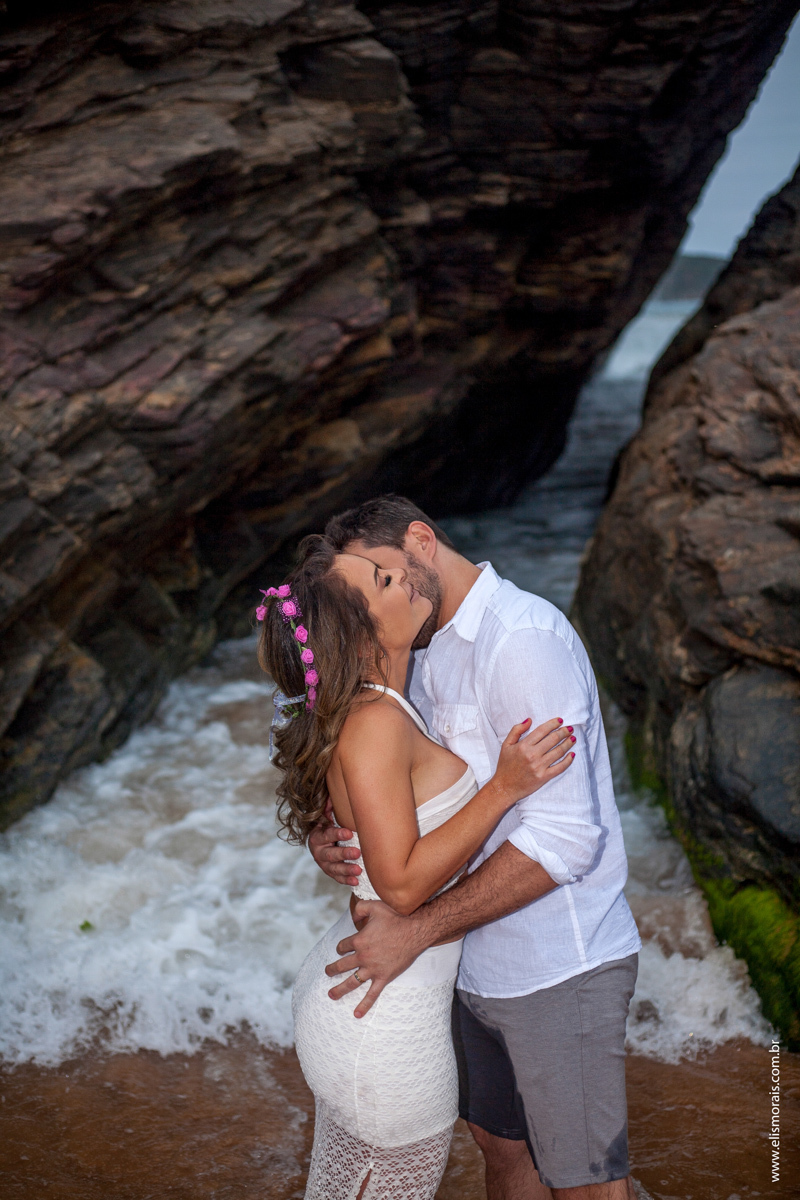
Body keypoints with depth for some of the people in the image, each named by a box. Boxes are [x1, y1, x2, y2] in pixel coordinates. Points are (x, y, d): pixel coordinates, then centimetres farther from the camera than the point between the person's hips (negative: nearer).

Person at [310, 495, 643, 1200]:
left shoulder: (524, 638, -21)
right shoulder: (432, 654, 10)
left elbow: (565, 836, -28)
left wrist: (417, 929, -25)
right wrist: (332, 833, -10)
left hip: (559, 970, -9)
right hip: (480, 967, 9)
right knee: (500, 1142, 24)